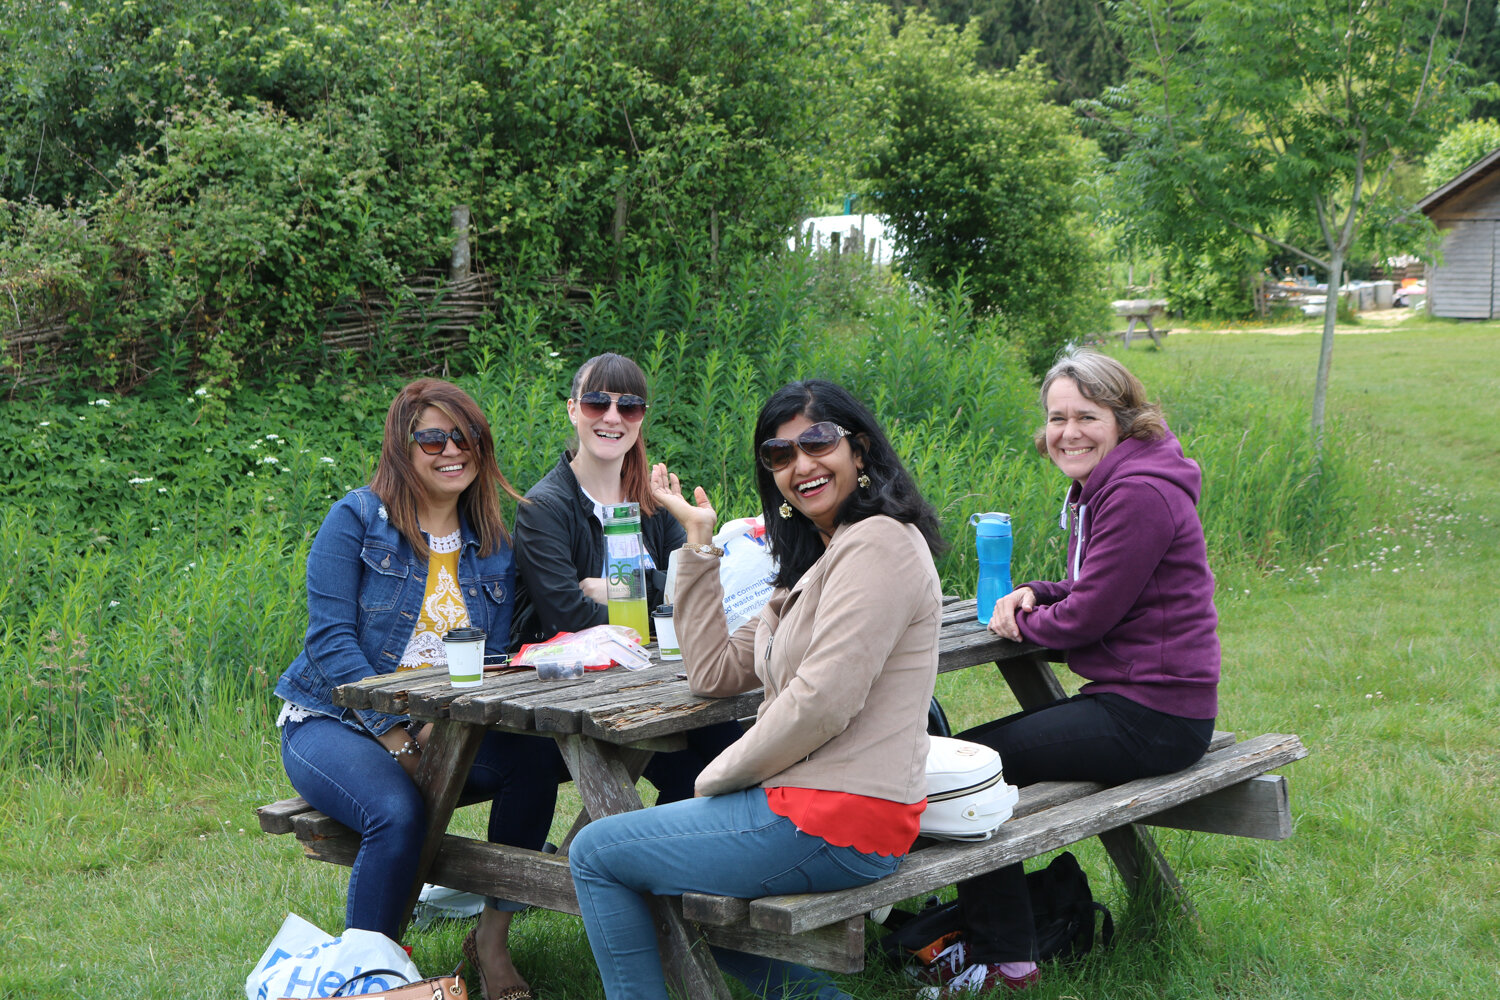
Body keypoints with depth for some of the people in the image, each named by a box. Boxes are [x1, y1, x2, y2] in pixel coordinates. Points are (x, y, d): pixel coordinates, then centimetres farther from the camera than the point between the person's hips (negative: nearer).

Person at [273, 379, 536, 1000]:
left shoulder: (492, 544, 9)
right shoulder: (356, 519, -4)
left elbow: (494, 662, 9)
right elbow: (330, 639, -12)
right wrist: (397, 735, -22)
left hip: (447, 733, 4)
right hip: (333, 722, -4)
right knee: (397, 812, -34)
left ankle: (492, 937, -11)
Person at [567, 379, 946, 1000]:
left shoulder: (878, 542, -15)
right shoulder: (819, 559, 17)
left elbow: (823, 702, -22)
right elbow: (715, 672, 12)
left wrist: (721, 777, -9)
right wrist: (699, 541, 10)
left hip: (836, 824, -10)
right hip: (808, 800, 10)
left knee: (594, 854, 0)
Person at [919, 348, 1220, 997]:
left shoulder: (1140, 494, -19)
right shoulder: (1104, 486, 14)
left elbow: (1091, 613, -20)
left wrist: (1023, 625, -2)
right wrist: (1035, 595, 1)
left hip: (1150, 718, -10)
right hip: (1130, 701, 10)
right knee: (981, 744, 14)